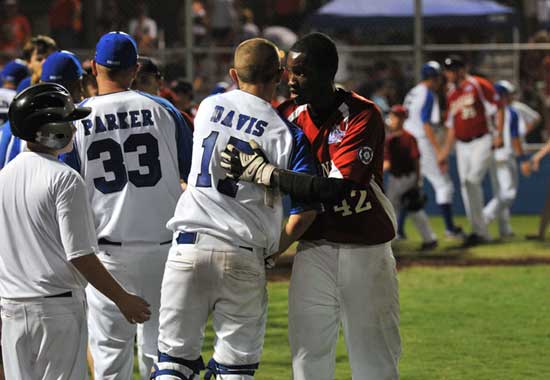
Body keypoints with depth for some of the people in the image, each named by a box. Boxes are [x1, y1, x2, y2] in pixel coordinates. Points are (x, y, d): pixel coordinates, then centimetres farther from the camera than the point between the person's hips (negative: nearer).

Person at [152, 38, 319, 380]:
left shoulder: (208, 107, 7)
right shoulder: (287, 134, -2)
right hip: (245, 256, -2)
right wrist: (275, 249, 8)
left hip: (189, 246, 2)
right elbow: (306, 210, -7)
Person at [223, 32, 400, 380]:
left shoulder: (363, 116, -16)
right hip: (314, 251, 4)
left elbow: (335, 189, -26)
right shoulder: (288, 116, 1)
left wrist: (259, 171, -25)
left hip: (366, 253, -4)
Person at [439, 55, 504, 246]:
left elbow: (497, 109, -8)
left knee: (472, 182, -19)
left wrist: (499, 135, -18)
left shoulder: (479, 85, -5)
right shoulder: (452, 95, 16)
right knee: (466, 188, 5)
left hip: (482, 142, -8)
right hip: (462, 146, 8)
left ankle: (479, 232, -16)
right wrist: (445, 152, 18)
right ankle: (481, 233, 13)